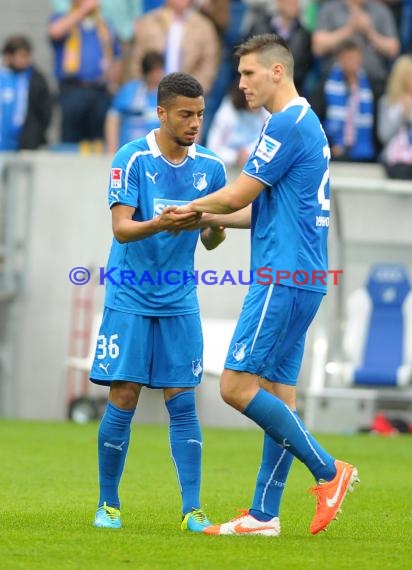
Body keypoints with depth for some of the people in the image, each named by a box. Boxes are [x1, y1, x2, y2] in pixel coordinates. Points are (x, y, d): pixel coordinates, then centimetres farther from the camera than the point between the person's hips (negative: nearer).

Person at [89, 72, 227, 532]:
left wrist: (215, 227, -15)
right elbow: (121, 227, -15)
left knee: (182, 403, -1)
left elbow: (209, 241, 8)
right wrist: (159, 224, -34)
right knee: (123, 400, -2)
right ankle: (108, 505, 11)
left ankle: (192, 510, -1)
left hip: (180, 303, 3)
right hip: (130, 299, -3)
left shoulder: (211, 167, 4)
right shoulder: (132, 159, -8)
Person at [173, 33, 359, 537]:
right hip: (297, 277, 10)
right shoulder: (303, 124, 20)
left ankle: (327, 471, -7)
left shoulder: (288, 124, -12)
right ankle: (264, 515, 8)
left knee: (237, 385, -12)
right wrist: (203, 217, 17)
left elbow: (240, 194, -11)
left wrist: (188, 208, 6)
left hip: (283, 278, -10)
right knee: (277, 391, 8)